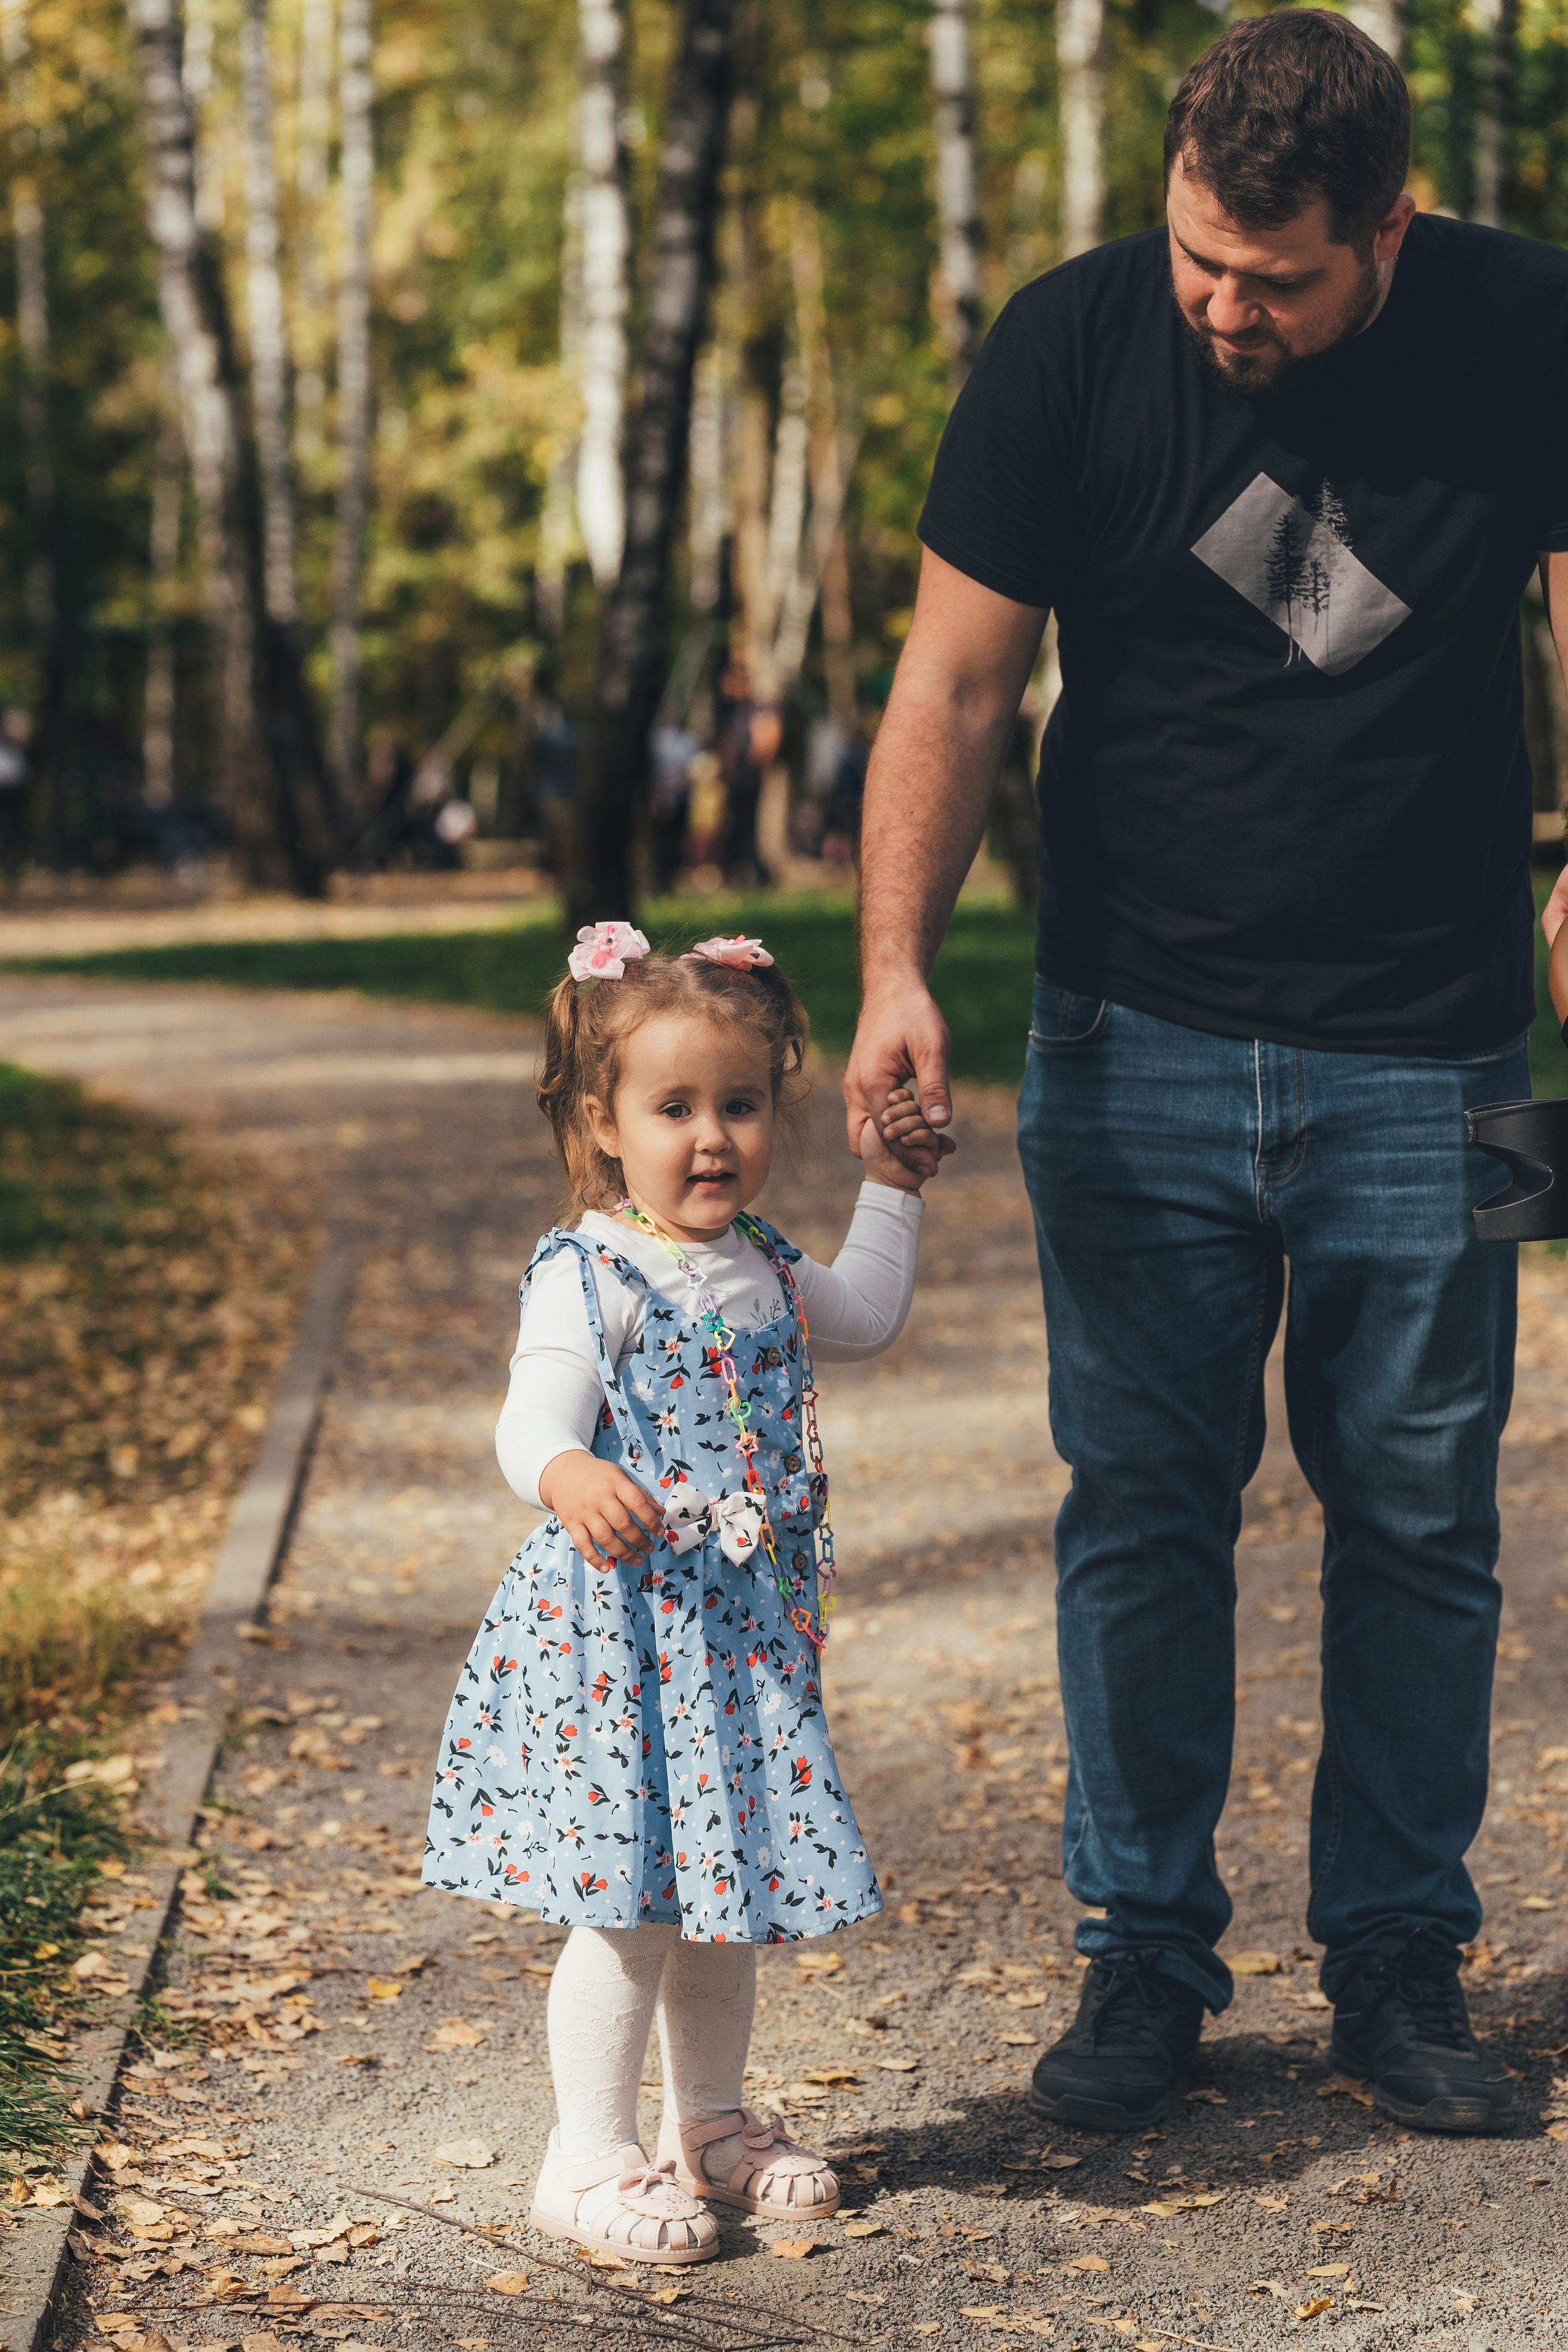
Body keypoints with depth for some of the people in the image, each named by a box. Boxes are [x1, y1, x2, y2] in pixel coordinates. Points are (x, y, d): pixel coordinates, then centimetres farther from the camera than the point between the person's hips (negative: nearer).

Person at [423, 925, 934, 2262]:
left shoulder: (760, 1268, 10)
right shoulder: (588, 1277, -14)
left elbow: (868, 1315, 29)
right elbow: (534, 1421, -26)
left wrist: (889, 1189, 22)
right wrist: (570, 1480, -47)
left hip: (748, 1634, 8)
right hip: (624, 1629, -7)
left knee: (727, 1892, 17)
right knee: (633, 1905, -5)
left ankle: (711, 2124, 31)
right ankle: (590, 2162, 6)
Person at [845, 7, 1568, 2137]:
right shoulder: (1073, 346, -8)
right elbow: (957, 683, -5)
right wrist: (897, 963, -16)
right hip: (1137, 1043, 0)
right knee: (1140, 1504, 3)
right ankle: (1145, 1951, 16)